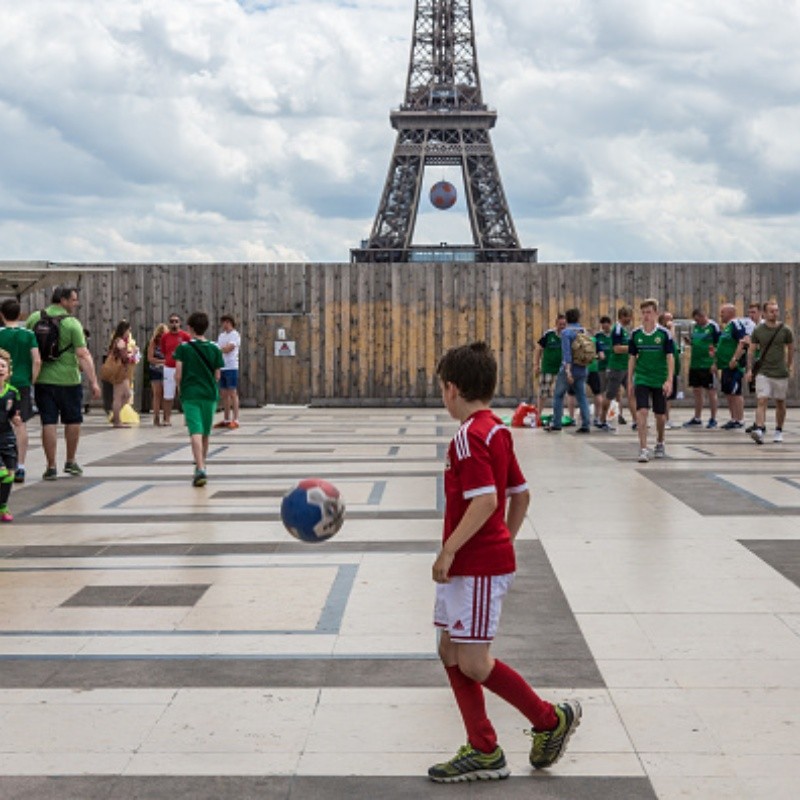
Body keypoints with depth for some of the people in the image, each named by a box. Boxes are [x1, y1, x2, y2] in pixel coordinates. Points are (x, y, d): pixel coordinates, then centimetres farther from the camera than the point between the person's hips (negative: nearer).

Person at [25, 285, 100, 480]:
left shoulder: (34, 318, 3)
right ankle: (71, 462, 24)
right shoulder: (72, 323, -10)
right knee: (73, 421, 14)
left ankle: (51, 466, 5)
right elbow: (83, 355, -15)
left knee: (49, 423, 5)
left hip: (42, 378, 3)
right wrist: (93, 381, -13)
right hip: (68, 379, -3)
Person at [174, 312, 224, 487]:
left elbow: (178, 374, -6)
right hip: (210, 394, 3)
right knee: (205, 434, 17)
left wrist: (180, 389, 11)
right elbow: (217, 375, 4)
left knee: (196, 433, -10)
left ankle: (200, 469, -25)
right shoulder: (215, 348, 3)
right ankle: (202, 464, 34)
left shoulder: (183, 348, -3)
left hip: (190, 394, -3)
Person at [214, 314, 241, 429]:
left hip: (231, 367, -7)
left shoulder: (235, 335, -6)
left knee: (233, 393, -6)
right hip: (221, 367, 7)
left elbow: (228, 348, -16)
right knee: (224, 394, 8)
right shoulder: (221, 335, 18)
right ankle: (226, 420, 14)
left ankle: (235, 420, -5)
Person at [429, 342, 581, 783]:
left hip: (477, 567, -10)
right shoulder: (496, 431, 12)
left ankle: (550, 719, 10)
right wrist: (504, 540, 24)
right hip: (469, 566, 10)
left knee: (473, 663, -5)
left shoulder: (468, 436, -17)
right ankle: (483, 750, 18)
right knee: (450, 651, 12)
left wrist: (449, 549, -23)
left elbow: (485, 500, -28)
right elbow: (521, 494, 18)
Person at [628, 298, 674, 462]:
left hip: (660, 380, 0)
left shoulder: (664, 334, -6)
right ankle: (643, 449, -15)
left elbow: (670, 358, -7)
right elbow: (632, 358, 7)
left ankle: (660, 444, 34)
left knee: (660, 415, 10)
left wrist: (669, 380, -15)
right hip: (641, 379, 0)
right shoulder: (635, 334, 0)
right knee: (642, 412, -14)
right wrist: (630, 381, 6)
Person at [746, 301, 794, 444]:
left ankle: (779, 431, 26)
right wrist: (749, 369, -3)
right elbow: (751, 351, 5)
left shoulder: (785, 331, -1)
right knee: (762, 401, -14)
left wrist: (789, 367, 15)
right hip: (763, 372, -1)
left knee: (780, 403, 11)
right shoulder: (758, 331, 0)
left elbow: (791, 349, 12)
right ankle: (760, 430, -25)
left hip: (780, 373, 1)